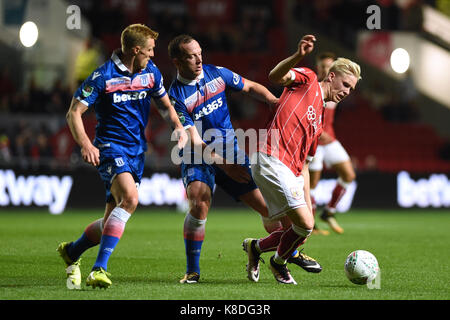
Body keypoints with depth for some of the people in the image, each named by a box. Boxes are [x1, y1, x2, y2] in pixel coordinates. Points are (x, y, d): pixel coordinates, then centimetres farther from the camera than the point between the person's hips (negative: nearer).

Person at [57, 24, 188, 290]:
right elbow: (74, 112, -8)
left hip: (137, 152, 6)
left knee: (112, 222, 5)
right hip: (111, 147, -6)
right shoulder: (103, 76, -12)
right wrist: (85, 144, -23)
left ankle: (71, 251, 34)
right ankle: (99, 269, -30)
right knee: (130, 198, -31)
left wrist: (178, 126, 1)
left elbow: (165, 105, 21)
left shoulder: (151, 72, 7)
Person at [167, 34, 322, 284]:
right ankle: (192, 270, -15)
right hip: (197, 160, -4)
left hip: (230, 153, 4)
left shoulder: (216, 73, -2)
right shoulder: (176, 97, -17)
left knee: (267, 204, 1)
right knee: (199, 205, -29)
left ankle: (291, 254, 23)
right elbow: (193, 141, -21)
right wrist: (224, 165, -28)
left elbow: (250, 87, 12)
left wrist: (274, 101, -7)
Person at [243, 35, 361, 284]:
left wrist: (308, 203, 18)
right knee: (304, 224, -13)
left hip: (291, 172, 9)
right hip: (271, 161, -9)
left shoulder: (319, 121, 27)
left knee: (304, 228, 6)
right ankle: (278, 263, 15)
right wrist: (299, 56, -37)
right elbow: (275, 76, -18)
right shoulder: (307, 80, 5)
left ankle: (256, 246, 27)